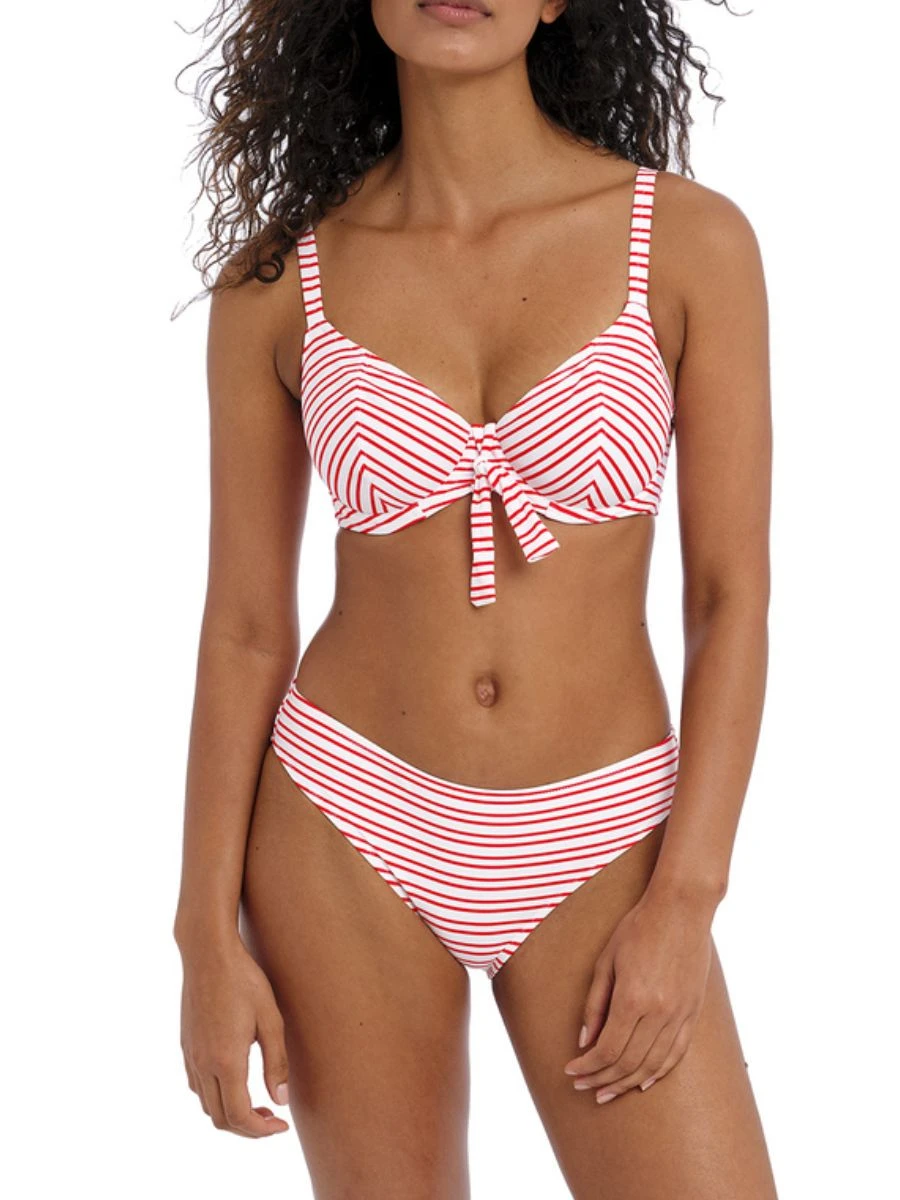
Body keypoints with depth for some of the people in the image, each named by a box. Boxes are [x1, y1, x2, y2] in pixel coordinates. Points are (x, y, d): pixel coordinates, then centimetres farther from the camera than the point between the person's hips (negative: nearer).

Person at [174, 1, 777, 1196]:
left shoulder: (691, 238, -6)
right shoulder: (276, 280, -2)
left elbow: (734, 596, -5)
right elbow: (243, 626, 1)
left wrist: (685, 902, -11)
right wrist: (207, 940, -3)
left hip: (592, 849, 0)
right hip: (350, 827, 1)